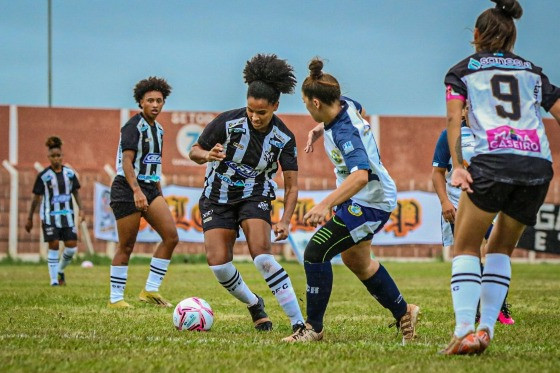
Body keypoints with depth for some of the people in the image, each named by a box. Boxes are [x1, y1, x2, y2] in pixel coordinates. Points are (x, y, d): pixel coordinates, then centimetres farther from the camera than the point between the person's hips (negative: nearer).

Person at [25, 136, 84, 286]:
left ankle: (60, 270, 24)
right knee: (54, 246, -6)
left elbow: (76, 192, 14)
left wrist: (81, 209, 2)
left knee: (72, 247, -2)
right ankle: (54, 280, 2)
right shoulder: (44, 175, -3)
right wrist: (30, 219, 4)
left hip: (67, 215, 3)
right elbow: (36, 197, 2)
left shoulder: (70, 173, 6)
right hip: (50, 216, -3)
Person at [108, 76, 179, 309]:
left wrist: (159, 196, 24)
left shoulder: (158, 129, 15)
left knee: (171, 236, -8)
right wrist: (137, 191, -31)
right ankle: (115, 298, 8)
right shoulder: (134, 126, -11)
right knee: (126, 247, -3)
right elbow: (127, 161, -20)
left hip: (150, 188, 8)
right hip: (127, 188, -8)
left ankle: (150, 290, -1)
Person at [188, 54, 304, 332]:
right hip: (217, 197, 1)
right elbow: (194, 152, -5)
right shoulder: (227, 122, -17)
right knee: (217, 263, -13)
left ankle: (299, 323, -23)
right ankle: (254, 305, 16)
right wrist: (208, 155, -29)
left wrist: (285, 221, -21)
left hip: (255, 197, -1)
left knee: (261, 256, -24)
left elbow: (291, 185, -7)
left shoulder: (284, 138, -12)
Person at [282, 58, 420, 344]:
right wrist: (320, 129, 14)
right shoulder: (346, 105, -6)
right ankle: (403, 313, 42)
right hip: (370, 198, 11)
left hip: (369, 202, -11)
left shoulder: (345, 132, -32)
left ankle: (313, 328, -7)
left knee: (315, 252, -16)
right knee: (356, 261, 26)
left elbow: (360, 175, -46)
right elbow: (360, 112, 21)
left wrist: (325, 205, -56)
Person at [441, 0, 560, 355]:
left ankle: (465, 331, -10)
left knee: (466, 247, 8)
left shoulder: (462, 71, 17)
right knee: (501, 249, 20)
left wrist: (457, 166, -6)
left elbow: (454, 118, 1)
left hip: (492, 162, -3)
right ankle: (486, 329, 8)